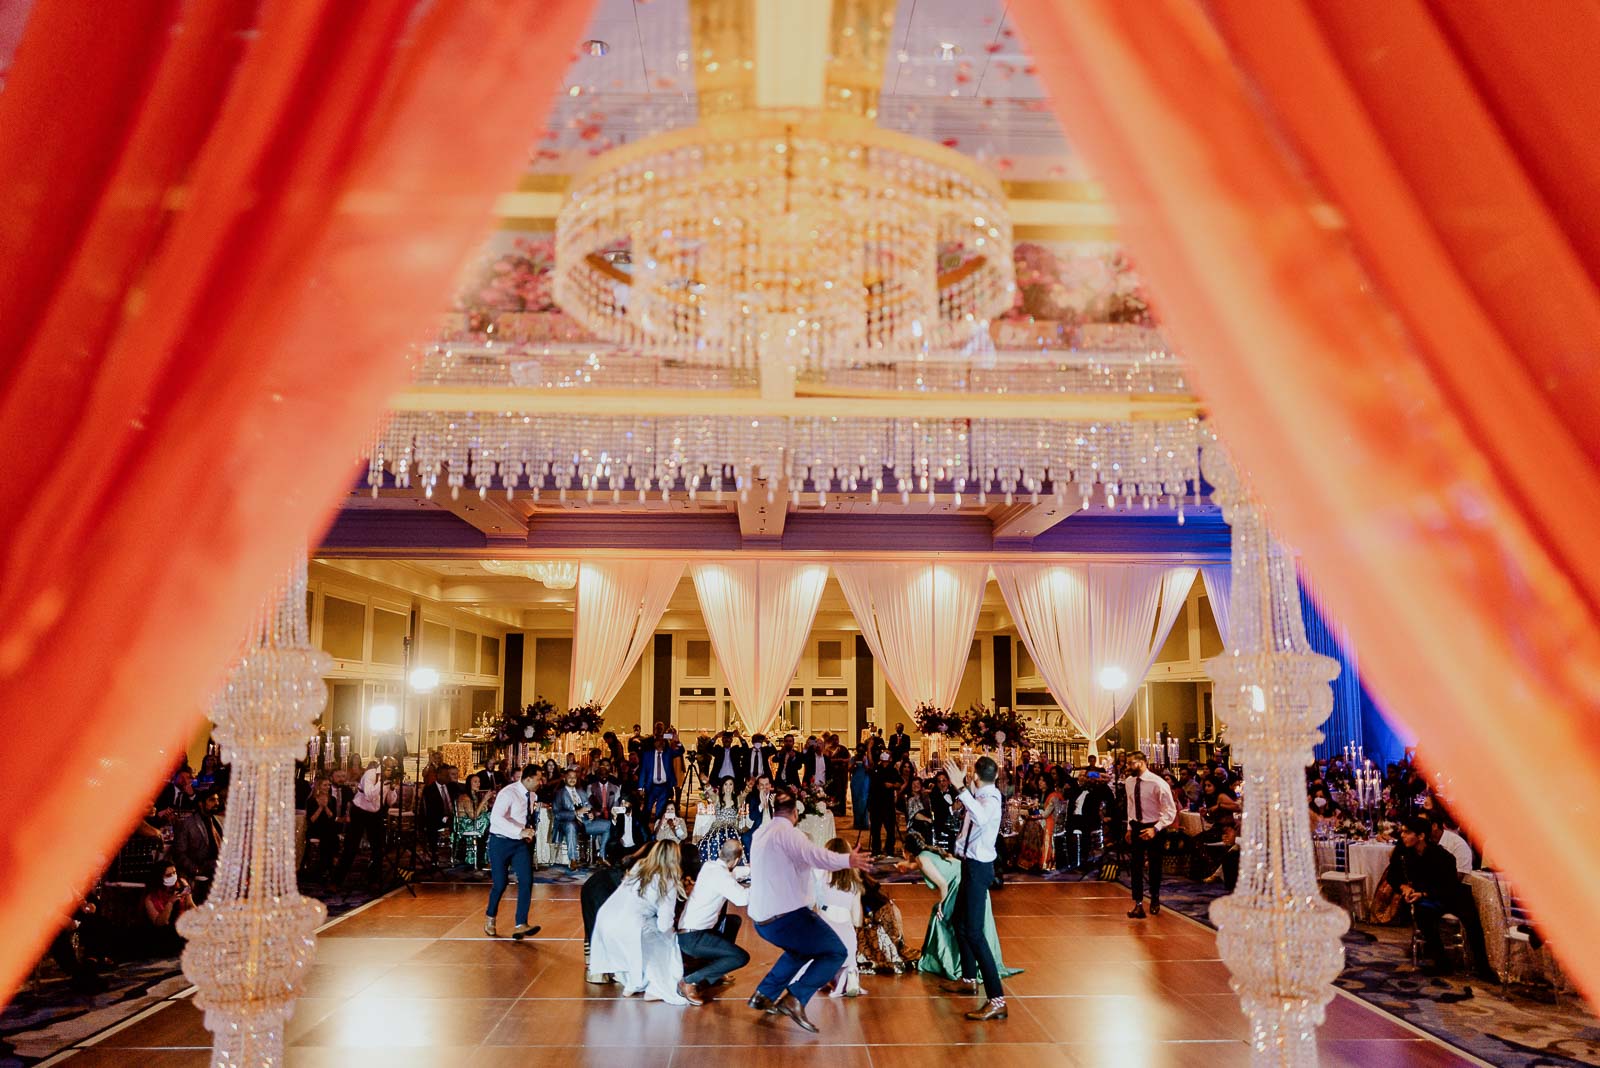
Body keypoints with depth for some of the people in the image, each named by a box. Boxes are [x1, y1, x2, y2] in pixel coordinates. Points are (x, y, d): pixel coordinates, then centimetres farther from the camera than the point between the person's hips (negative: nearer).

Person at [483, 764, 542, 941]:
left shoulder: (530, 795, 5)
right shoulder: (508, 793, -19)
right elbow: (496, 817, -31)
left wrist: (528, 831, 1)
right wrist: (520, 831, -35)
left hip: (520, 843, 6)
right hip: (501, 842, -6)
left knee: (527, 881, -9)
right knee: (500, 884, 2)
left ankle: (521, 926, -7)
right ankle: (490, 918, 30)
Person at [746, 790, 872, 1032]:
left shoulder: (760, 833, 14)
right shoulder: (786, 832, -14)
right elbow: (815, 855, -31)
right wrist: (848, 860, -26)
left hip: (761, 917, 9)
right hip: (787, 915, -9)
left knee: (801, 950, 32)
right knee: (837, 952, -3)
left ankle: (763, 995, 25)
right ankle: (795, 999, -17)